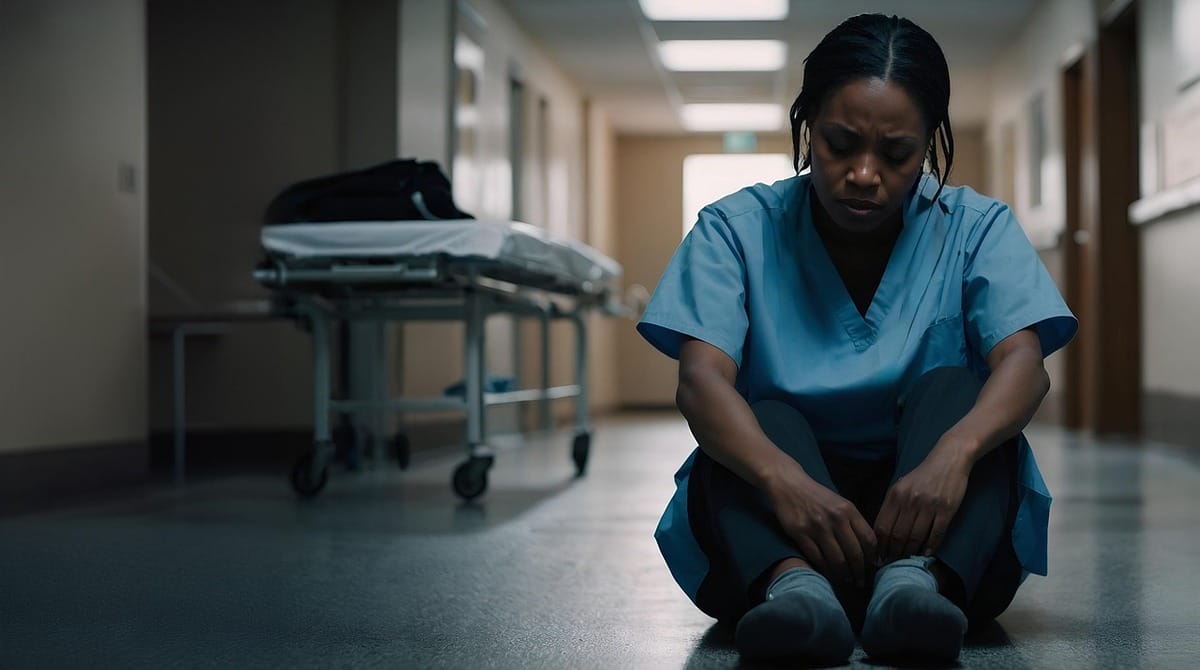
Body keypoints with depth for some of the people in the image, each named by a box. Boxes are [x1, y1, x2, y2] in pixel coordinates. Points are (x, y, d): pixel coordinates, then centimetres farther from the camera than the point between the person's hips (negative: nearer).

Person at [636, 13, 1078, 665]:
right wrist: (784, 479, -38)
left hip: (936, 524, 1)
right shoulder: (738, 229, -1)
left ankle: (915, 581, -47)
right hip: (777, 524, 0)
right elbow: (701, 379, -17)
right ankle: (793, 584, -52)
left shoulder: (976, 229, 3)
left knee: (950, 390, -24)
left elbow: (1023, 364, -15)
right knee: (762, 419, -27)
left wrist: (953, 453, -38)